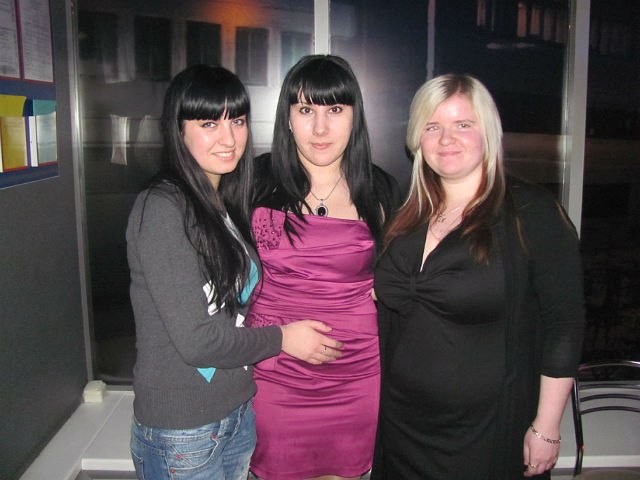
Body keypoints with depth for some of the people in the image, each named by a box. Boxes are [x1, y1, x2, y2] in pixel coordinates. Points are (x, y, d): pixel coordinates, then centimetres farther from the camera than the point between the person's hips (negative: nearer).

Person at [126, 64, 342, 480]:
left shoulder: (227, 204, 7)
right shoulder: (162, 209, -18)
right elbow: (195, 339, -20)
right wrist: (281, 339, -9)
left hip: (240, 413, 7)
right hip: (182, 431, -7)